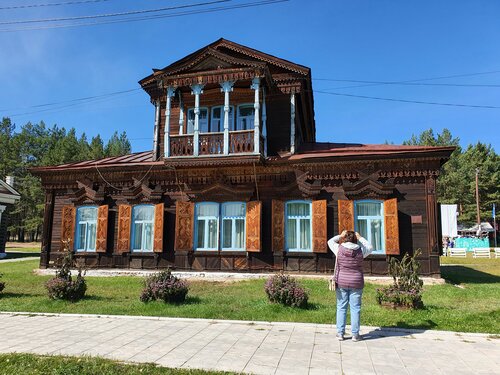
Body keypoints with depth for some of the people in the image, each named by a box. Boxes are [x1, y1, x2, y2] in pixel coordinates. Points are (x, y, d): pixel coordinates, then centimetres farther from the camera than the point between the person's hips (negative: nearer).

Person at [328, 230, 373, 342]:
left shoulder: (339, 249, -8)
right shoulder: (360, 251, -5)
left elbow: (330, 241, 11)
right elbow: (369, 247, 16)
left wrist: (340, 235, 13)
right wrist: (360, 238, 16)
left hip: (341, 282, 0)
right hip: (356, 283, 0)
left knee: (341, 307, 8)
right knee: (355, 308, 7)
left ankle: (340, 333, 13)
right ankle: (355, 334, 13)